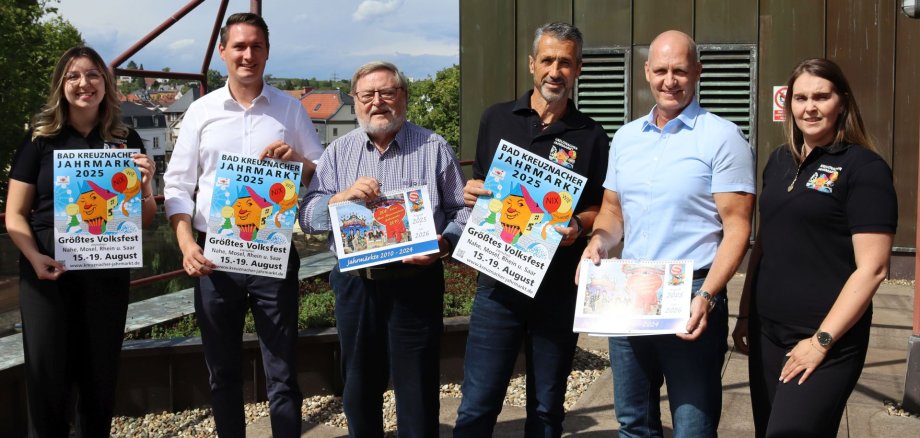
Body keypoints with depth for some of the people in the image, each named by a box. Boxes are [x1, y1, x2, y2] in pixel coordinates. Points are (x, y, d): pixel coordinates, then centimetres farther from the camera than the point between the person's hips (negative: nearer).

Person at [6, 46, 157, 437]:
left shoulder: (126, 141, 5)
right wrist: (34, 257, -16)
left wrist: (143, 184, -12)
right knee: (46, 376, 2)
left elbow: (145, 219, 8)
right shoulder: (41, 140, 1)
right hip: (48, 272, -1)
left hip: (107, 273, 2)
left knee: (99, 375, 11)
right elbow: (15, 216, 2)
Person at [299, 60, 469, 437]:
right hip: (354, 282, 3)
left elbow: (462, 211, -1)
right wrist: (343, 197, -15)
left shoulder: (435, 149, 2)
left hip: (415, 282, -3)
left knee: (417, 389, 4)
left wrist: (443, 244, -19)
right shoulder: (338, 152, 9)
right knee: (359, 389, 15)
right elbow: (307, 217, 2)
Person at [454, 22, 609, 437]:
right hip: (498, 282, 0)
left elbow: (599, 210, 5)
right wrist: (471, 194, -8)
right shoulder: (496, 119, 6)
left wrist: (578, 226, -16)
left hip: (560, 289, 0)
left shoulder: (591, 136, 2)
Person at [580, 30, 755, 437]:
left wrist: (707, 296, -23)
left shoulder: (722, 137, -8)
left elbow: (737, 228, -12)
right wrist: (597, 243, -4)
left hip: (690, 298, -5)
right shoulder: (626, 137, 11)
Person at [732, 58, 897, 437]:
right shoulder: (780, 161, 10)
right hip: (766, 334, 6)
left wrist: (823, 340, -15)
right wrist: (745, 315, 13)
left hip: (826, 339, -6)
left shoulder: (864, 167, -9)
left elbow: (872, 268, -14)